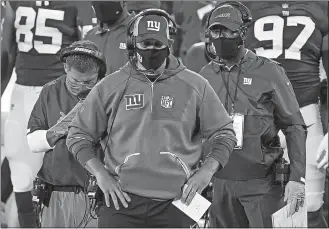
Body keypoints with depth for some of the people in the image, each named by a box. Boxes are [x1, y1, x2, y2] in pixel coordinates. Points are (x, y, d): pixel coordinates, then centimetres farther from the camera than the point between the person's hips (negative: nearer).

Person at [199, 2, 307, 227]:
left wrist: (297, 177, -9)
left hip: (262, 183, -4)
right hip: (221, 182, 4)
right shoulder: (206, 76, 7)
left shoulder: (269, 72, -4)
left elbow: (294, 127, -2)